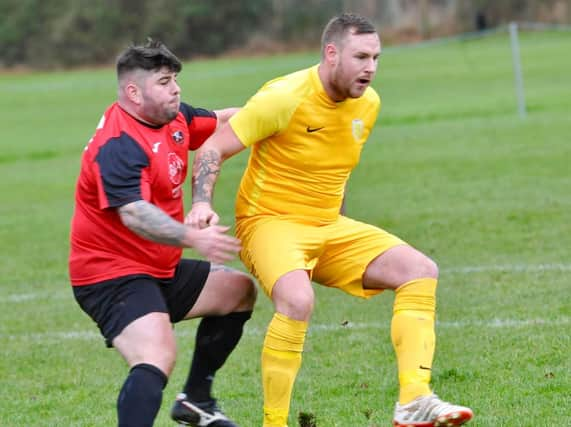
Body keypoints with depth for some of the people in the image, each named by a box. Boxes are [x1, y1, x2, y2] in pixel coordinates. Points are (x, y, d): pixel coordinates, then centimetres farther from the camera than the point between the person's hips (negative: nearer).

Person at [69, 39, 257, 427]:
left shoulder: (173, 118, 4)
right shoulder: (119, 147, -25)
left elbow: (221, 122, 23)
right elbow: (134, 213, -38)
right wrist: (193, 238, -50)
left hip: (160, 270, 10)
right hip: (112, 276, -10)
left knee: (238, 290, 18)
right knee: (158, 358, -29)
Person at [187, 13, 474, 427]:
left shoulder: (368, 103, 3)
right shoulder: (285, 98, -17)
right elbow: (212, 149, -14)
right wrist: (202, 203, -29)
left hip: (329, 226, 7)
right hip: (271, 222, -7)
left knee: (420, 270, -10)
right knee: (297, 300, -36)